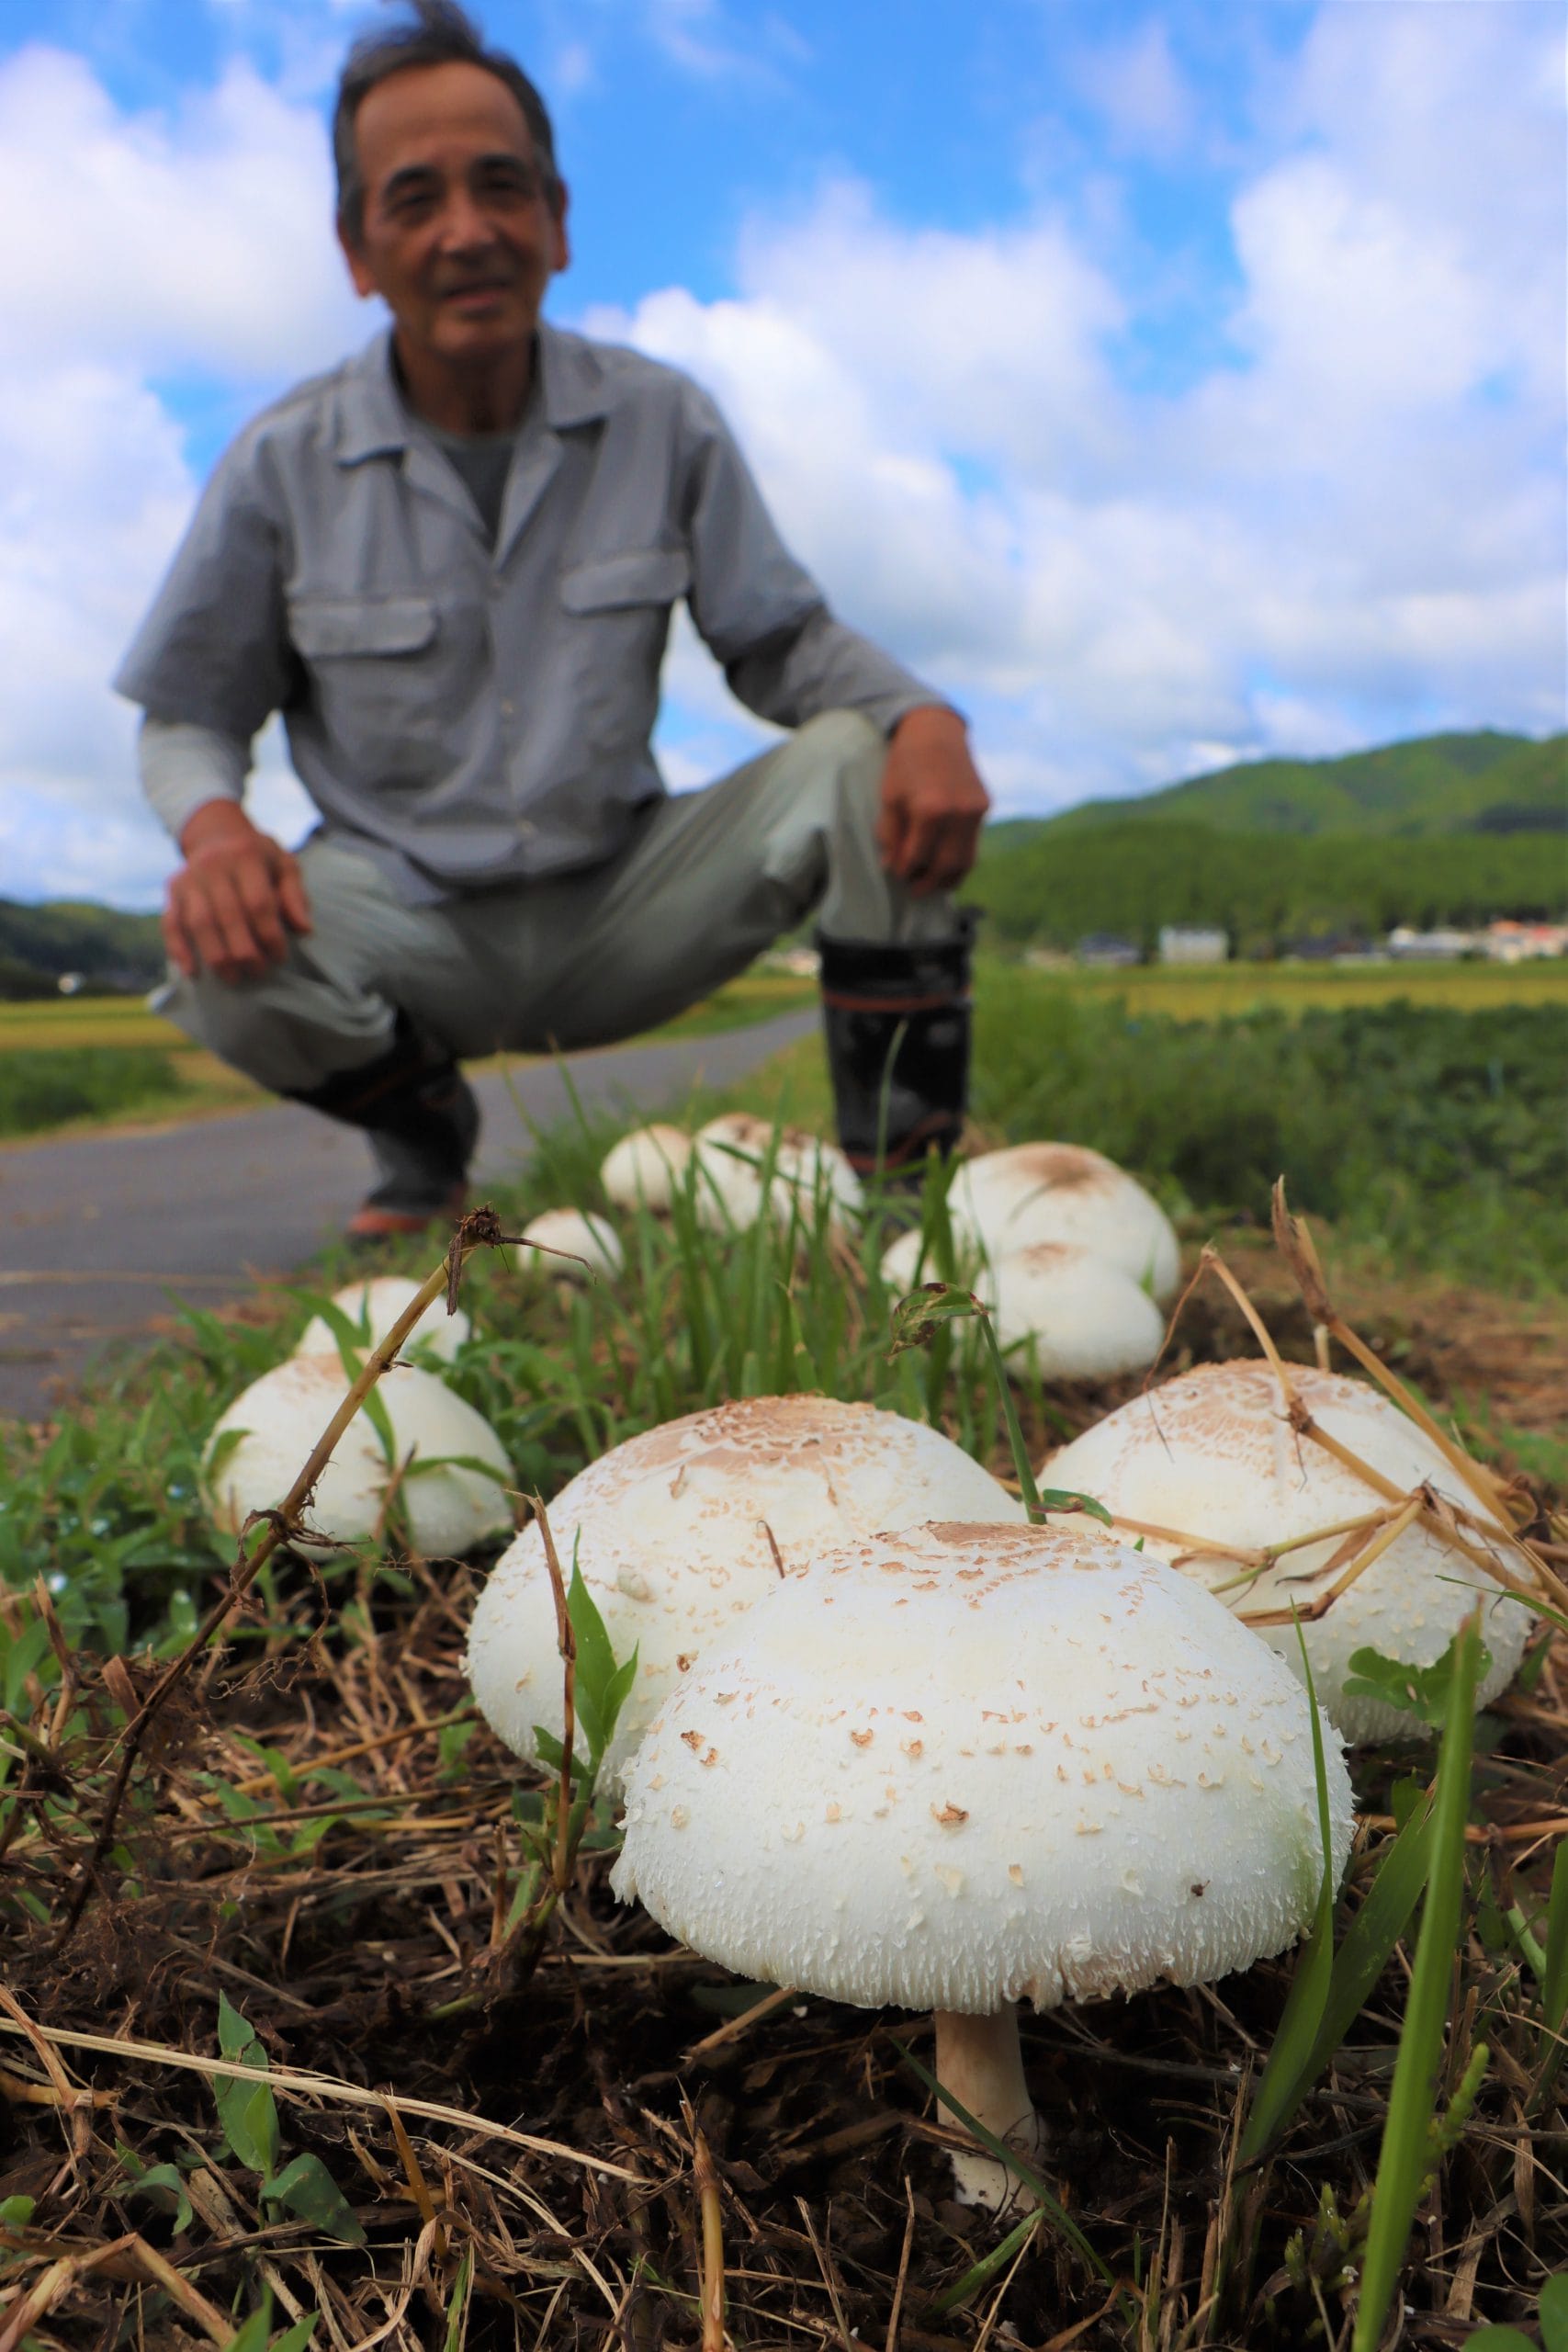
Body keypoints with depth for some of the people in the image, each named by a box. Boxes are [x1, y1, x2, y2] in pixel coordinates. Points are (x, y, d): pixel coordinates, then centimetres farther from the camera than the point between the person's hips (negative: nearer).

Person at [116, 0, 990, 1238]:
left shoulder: (662, 421, -3)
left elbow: (785, 642, 1)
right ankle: (422, 1127, 4)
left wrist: (926, 717, -21)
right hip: (412, 926, 0)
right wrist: (216, 827, -24)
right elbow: (188, 718, 1)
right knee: (229, 961, -32)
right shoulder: (284, 465, -6)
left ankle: (903, 1154, -11)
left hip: (625, 905, 1)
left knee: (864, 759, -19)